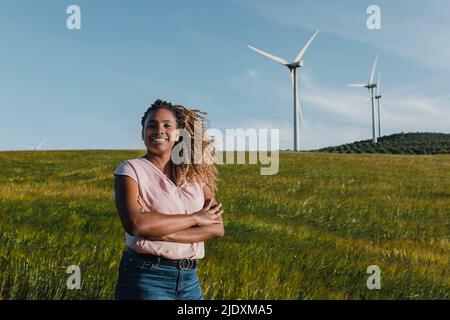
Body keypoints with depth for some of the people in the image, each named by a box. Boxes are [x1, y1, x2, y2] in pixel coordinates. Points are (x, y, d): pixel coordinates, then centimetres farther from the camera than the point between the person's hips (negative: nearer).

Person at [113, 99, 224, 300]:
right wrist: (195, 217, -14)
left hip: (190, 279, 4)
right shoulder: (131, 169, -6)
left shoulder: (195, 173, 4)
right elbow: (135, 224, -22)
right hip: (146, 278, -4)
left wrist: (161, 231, -18)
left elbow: (217, 228, -6)